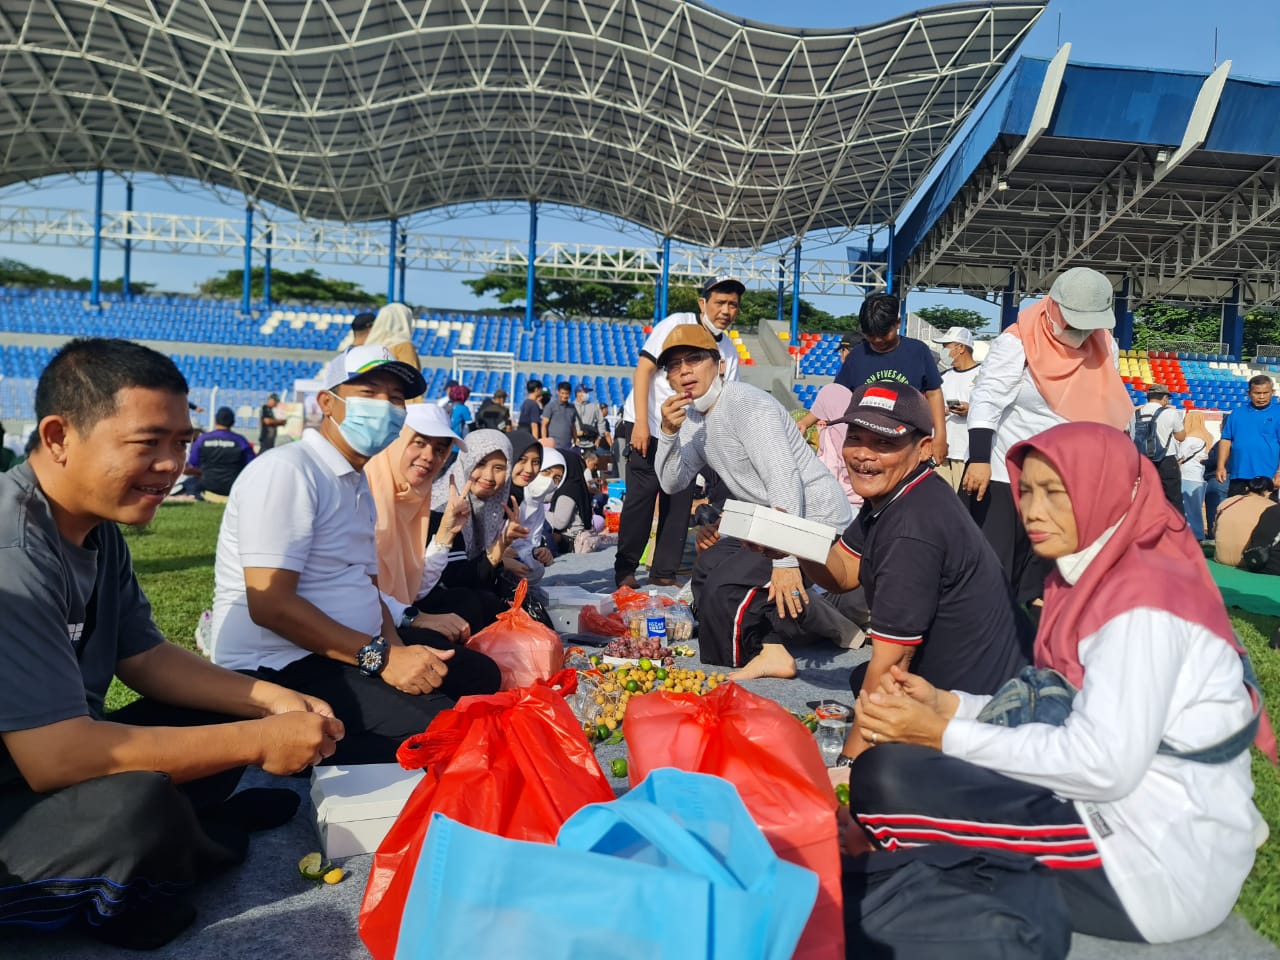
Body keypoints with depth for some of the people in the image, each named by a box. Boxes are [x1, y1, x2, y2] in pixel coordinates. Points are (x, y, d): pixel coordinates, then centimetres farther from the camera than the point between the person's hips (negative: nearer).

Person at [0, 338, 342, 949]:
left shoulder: (97, 527, 0)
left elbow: (144, 657, 8)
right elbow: (55, 756, -33)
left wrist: (271, 701, -7)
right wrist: (259, 742, -27)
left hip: (50, 759, 8)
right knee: (137, 807, -32)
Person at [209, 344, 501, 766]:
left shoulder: (357, 483, 16)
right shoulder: (286, 471, -15)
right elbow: (270, 605, -22)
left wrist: (397, 650, -7)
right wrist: (382, 657, -23)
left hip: (359, 647, 10)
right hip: (279, 667, -10)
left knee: (481, 673, 11)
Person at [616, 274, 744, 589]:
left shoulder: (729, 352, 7)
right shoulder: (677, 325, -8)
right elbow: (643, 369, -13)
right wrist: (641, 422, -21)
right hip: (646, 427, -5)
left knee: (680, 503, 4)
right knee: (641, 497, -6)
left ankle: (664, 572, 14)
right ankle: (625, 569, 7)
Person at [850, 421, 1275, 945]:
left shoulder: (1143, 601, -19)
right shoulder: (1096, 576, 9)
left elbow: (1104, 765, -25)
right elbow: (1065, 714, 9)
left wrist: (944, 735, -20)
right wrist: (948, 705, -4)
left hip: (1161, 860, -9)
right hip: (1121, 810, 10)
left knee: (886, 777, -22)